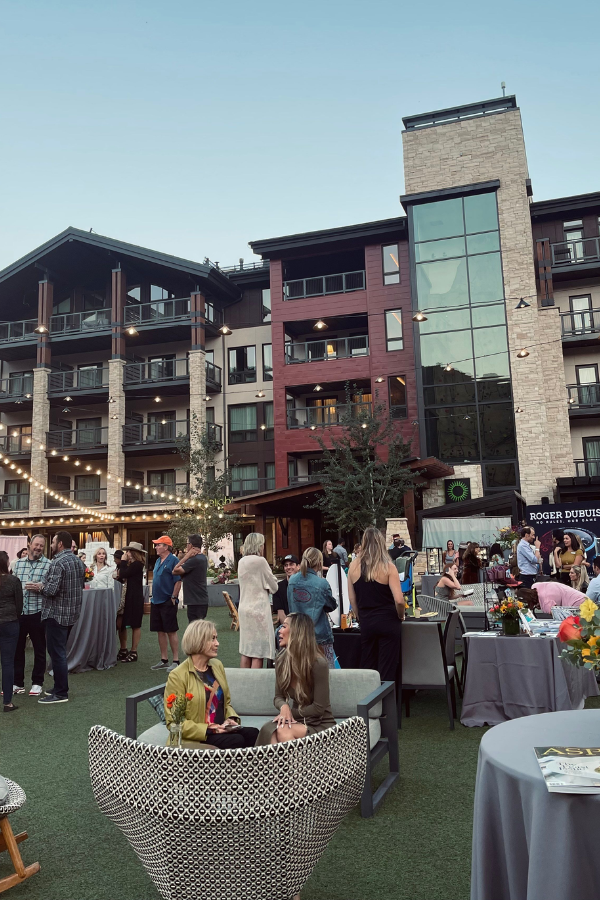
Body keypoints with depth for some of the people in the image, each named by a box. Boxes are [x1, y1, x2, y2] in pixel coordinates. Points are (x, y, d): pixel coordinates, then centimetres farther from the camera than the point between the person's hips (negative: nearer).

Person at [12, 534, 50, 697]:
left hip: (37, 612, -4)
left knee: (39, 649, 8)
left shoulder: (48, 564, -5)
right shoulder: (18, 563, 10)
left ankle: (37, 683, 20)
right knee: (17, 648, 12)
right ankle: (17, 683, 24)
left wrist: (39, 587, -23)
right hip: (18, 612, 4)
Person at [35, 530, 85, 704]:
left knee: (57, 653, -2)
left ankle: (61, 694, 3)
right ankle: (60, 687, 26)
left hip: (56, 613, -9)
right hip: (72, 612, 9)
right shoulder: (78, 561, 10)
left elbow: (52, 590, -25)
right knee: (60, 652, 18)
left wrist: (39, 587, -5)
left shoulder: (57, 562, -18)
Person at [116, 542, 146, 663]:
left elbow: (123, 574, -21)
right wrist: (118, 577, -4)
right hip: (126, 597, 10)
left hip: (134, 598, -10)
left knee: (135, 625, 0)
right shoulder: (131, 564, 15)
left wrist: (123, 561, -9)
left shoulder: (137, 564, -13)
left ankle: (134, 653, 7)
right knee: (120, 623, 9)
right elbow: (123, 579, 17)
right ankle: (123, 650, 21)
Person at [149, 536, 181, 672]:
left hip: (168, 602, -8)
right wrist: (154, 597, 16)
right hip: (156, 601, 8)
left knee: (171, 631, -3)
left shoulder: (173, 560, -12)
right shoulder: (158, 561, 14)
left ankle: (176, 661, 4)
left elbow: (178, 581, -15)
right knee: (160, 631, 12)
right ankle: (164, 660, 21)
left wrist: (173, 597, -17)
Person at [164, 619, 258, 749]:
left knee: (253, 734, -22)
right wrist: (207, 729, -18)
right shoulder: (177, 676, -9)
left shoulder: (217, 665, 14)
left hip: (222, 731, 7)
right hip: (197, 738, -6)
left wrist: (231, 718, 1)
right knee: (236, 740, -31)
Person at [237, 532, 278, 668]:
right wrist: (269, 587, 15)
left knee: (246, 651, 12)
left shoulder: (241, 562, 9)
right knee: (258, 653, -3)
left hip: (244, 608, 7)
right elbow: (274, 586, -4)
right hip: (258, 609, -7)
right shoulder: (260, 561, -12)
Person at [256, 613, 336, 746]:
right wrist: (284, 707, -14)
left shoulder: (318, 663, -16)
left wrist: (291, 712, -8)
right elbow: (278, 697, 9)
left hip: (321, 724, -4)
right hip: (297, 720, 5)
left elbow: (319, 708, -12)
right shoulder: (282, 660, 3)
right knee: (269, 731, -32)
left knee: (283, 731, -35)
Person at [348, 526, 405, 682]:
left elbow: (352, 599, 5)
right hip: (388, 622, -3)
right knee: (387, 671, 5)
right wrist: (400, 616, 2)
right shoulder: (388, 567, -11)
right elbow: (399, 600, -16)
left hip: (366, 623, 3)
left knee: (367, 668, 15)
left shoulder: (354, 566, -1)